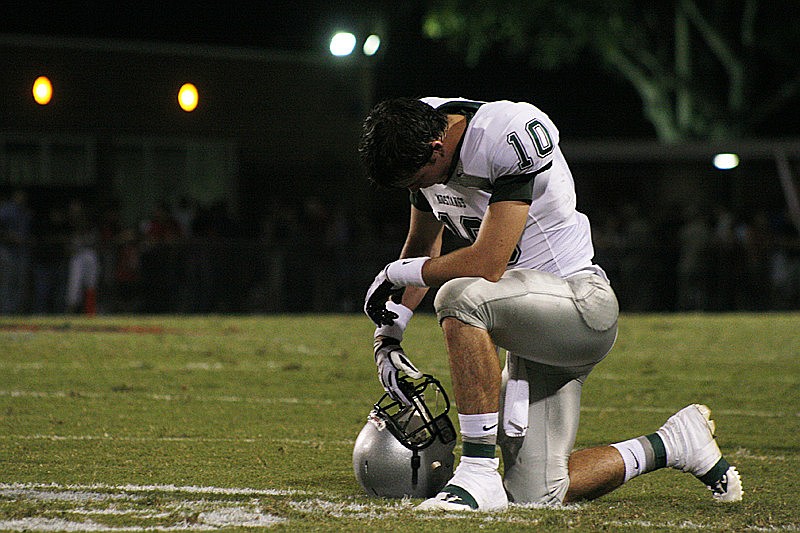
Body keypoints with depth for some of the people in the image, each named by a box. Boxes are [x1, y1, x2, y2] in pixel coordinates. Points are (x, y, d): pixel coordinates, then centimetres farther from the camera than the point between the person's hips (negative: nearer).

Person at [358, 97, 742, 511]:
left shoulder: (509, 139, -24)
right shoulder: (422, 144, 1)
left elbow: (488, 266, -28)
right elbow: (423, 248, 17)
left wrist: (397, 273, -15)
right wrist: (388, 334, 7)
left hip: (583, 306, -9)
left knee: (461, 298, -36)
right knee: (537, 496, 4)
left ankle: (478, 474, -27)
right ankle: (674, 443, 24)